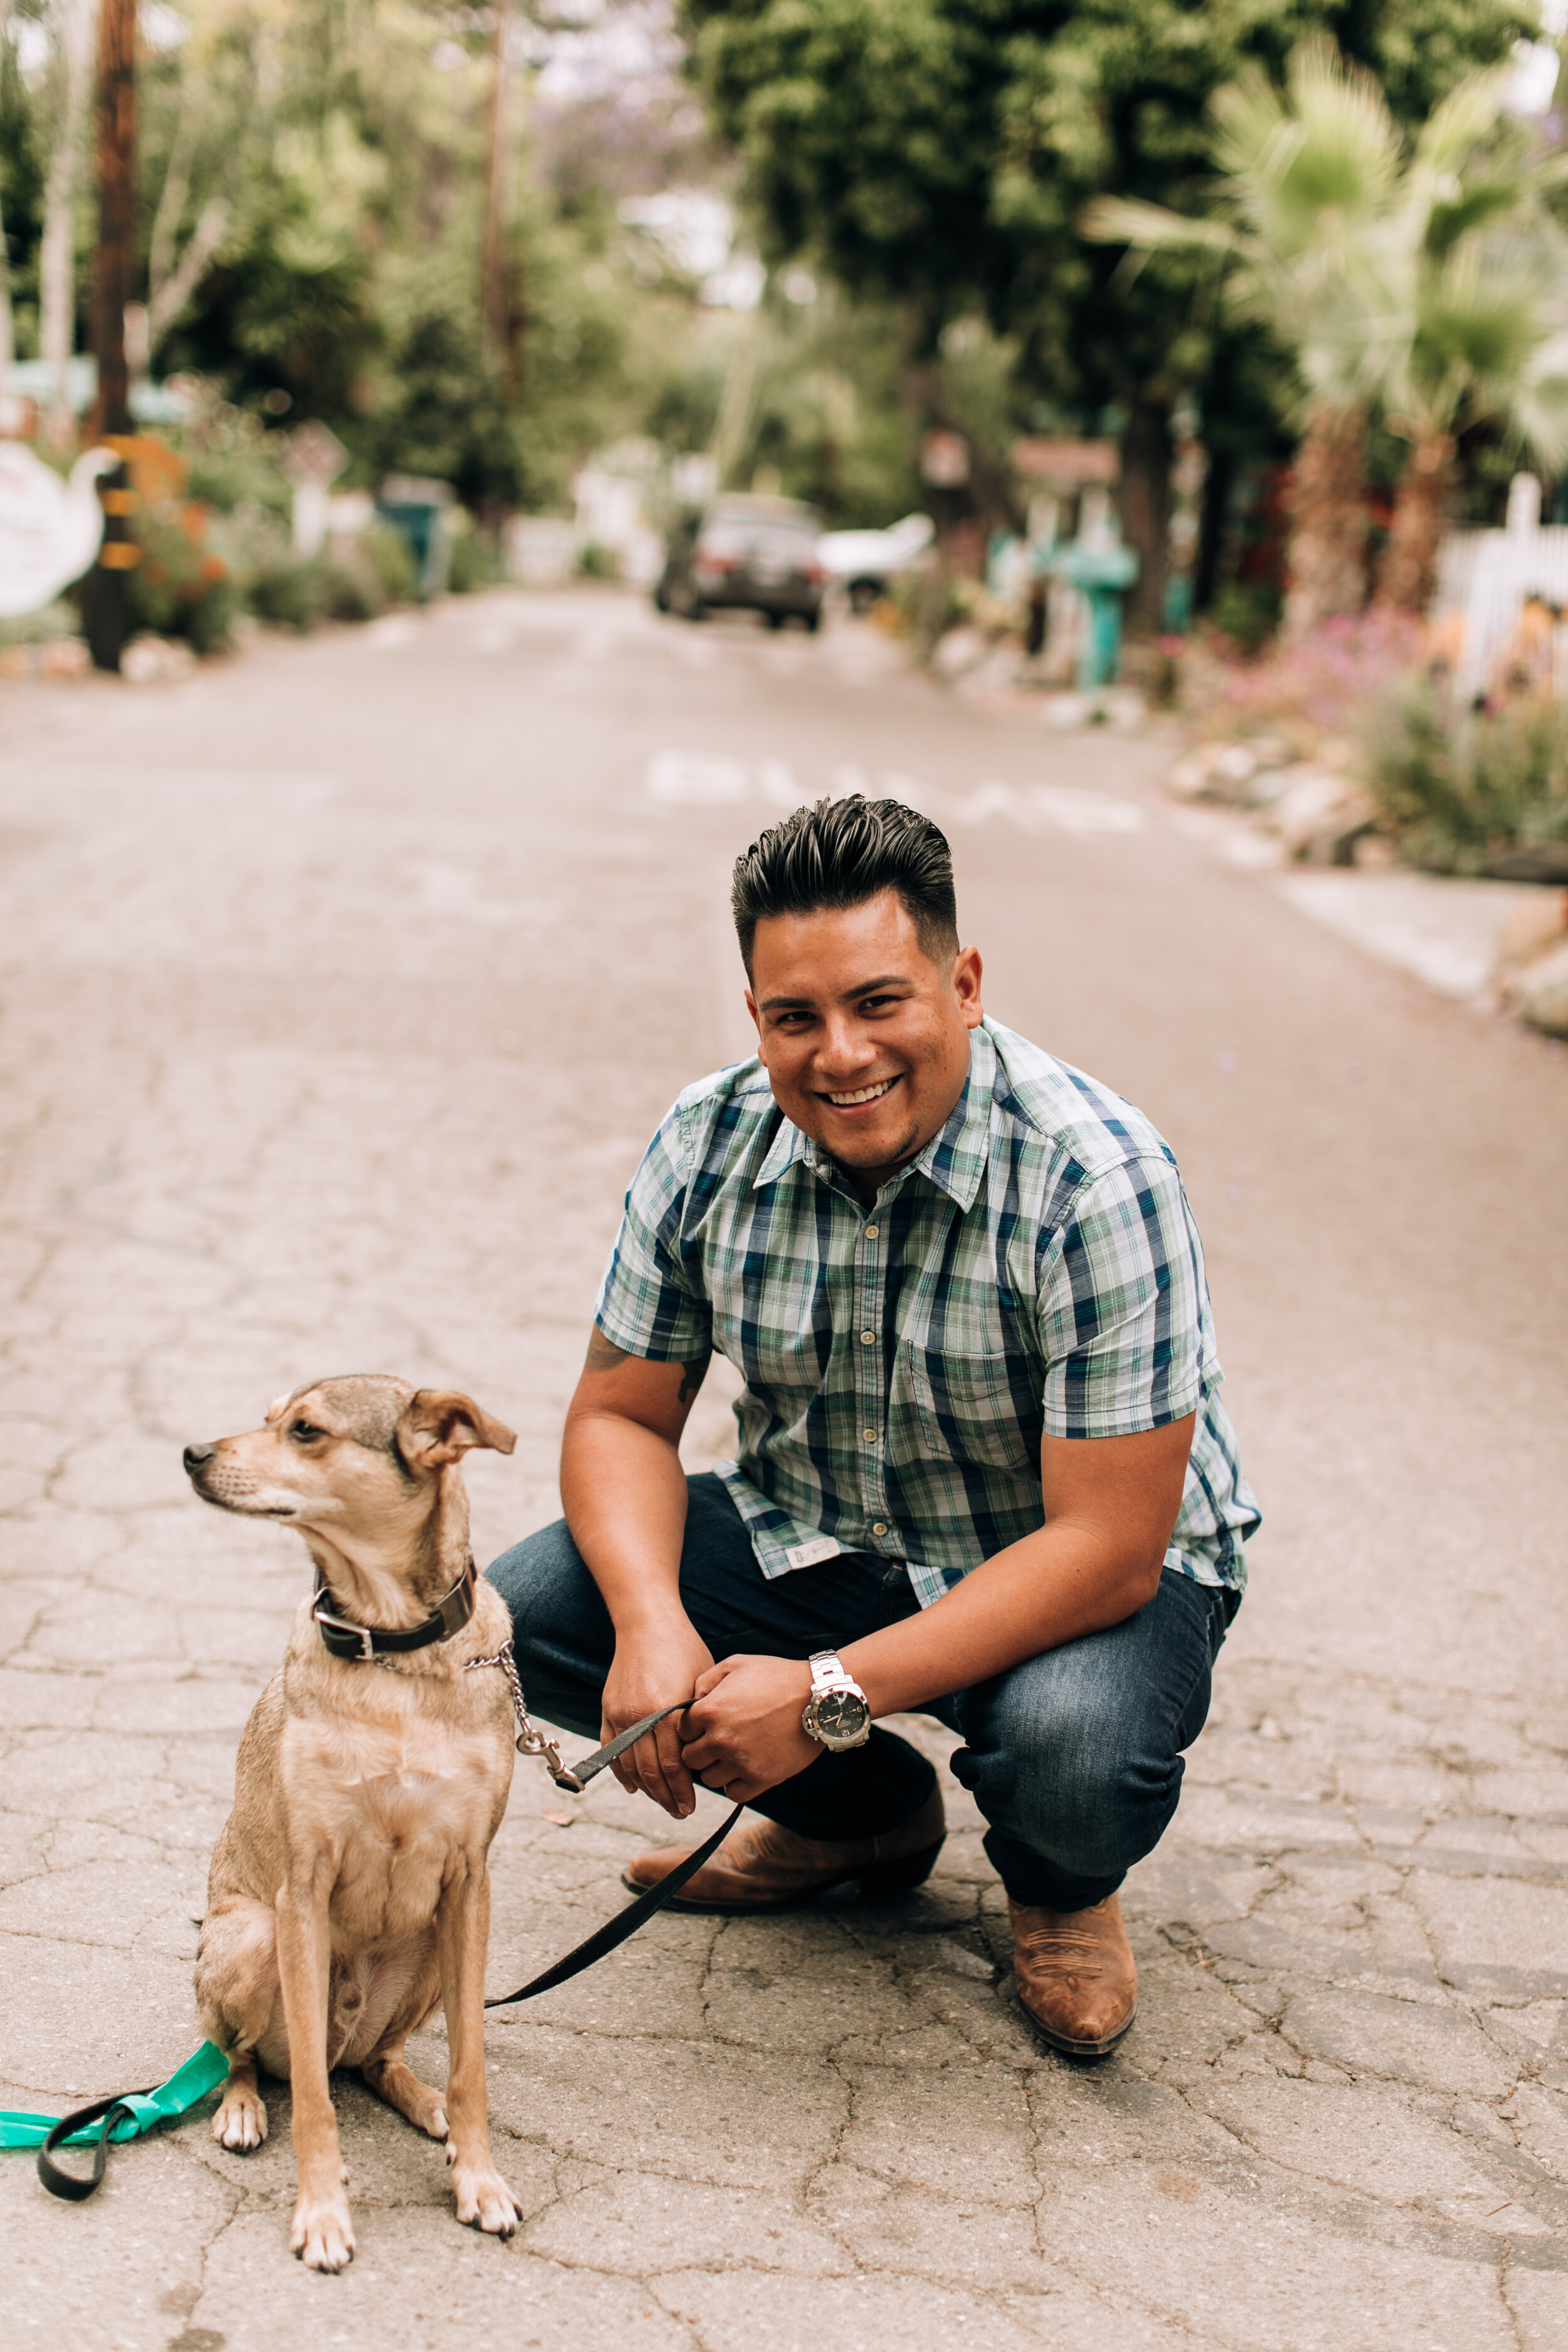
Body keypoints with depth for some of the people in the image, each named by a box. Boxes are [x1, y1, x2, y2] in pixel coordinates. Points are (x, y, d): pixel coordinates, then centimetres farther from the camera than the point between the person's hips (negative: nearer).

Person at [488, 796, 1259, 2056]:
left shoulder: (1098, 1179, -28)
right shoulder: (708, 1145, -12)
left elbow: (1107, 1546, -28)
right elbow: (622, 1415, -3)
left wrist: (832, 1696, -32)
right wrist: (651, 1621, -25)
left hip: (1090, 1572, -5)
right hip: (812, 1540, 5)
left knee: (1074, 1747, -37)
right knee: (527, 1616, -14)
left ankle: (1062, 1887, 5)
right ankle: (869, 1811, 11)